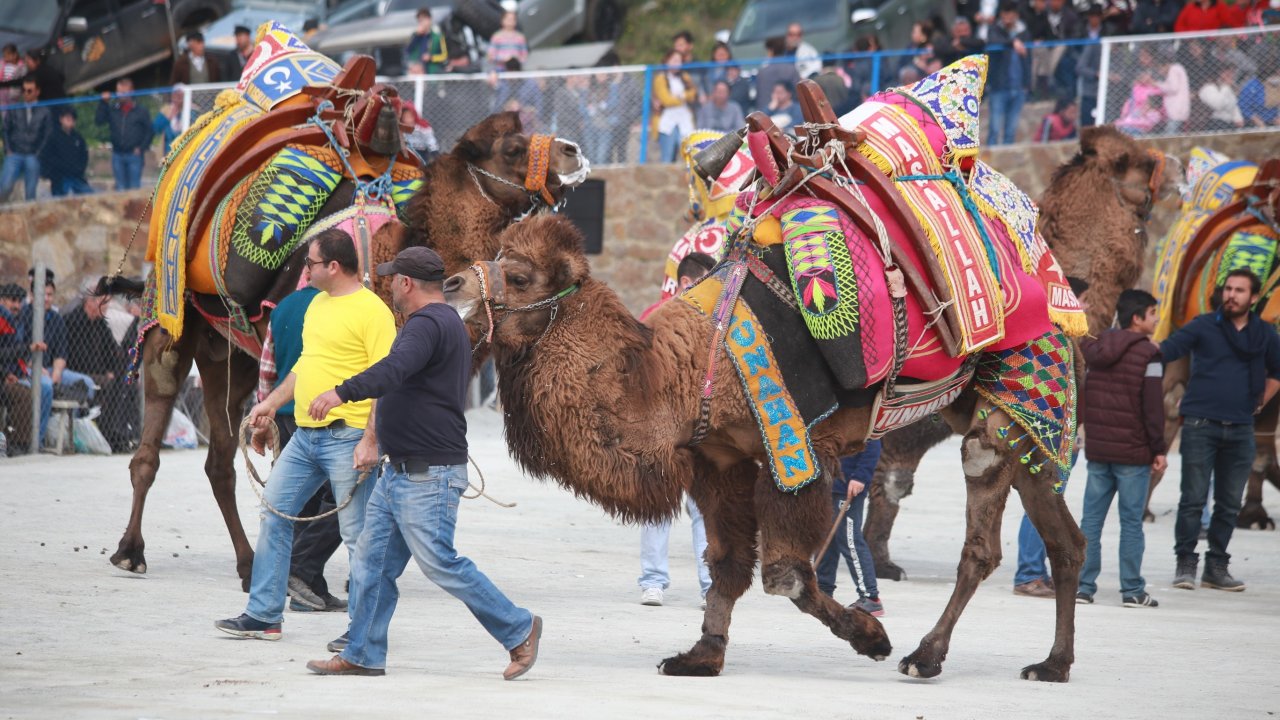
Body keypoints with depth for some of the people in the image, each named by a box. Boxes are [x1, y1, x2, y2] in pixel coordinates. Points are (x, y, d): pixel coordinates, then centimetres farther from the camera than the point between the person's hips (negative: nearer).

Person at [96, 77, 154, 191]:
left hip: (134, 155, -3)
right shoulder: (113, 110, 7)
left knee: (134, 187, -2)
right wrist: (104, 103, -9)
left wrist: (141, 148, -7)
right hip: (117, 155, 3)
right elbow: (99, 120, -4)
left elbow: (149, 131, 2)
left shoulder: (141, 111, 1)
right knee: (120, 187, 7)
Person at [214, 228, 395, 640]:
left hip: (346, 439, -9)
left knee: (357, 536, -4)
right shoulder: (318, 304, 15)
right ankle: (264, 615, 15)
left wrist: (371, 440, -22)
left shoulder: (372, 311, -13)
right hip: (304, 436, 9)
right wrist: (272, 403, 25)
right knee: (274, 515, 9)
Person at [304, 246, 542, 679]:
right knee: (372, 562, 9)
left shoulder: (428, 324, -17)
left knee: (440, 565, -7)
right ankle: (363, 655, 11)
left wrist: (342, 393, -45)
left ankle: (519, 629, 3)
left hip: (427, 478, -11)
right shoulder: (447, 323, 19)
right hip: (399, 475, 11)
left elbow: (394, 370, -35)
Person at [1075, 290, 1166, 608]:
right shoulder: (1147, 354, -10)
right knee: (1131, 522, 0)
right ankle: (1132, 590, 2)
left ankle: (1083, 585, 5)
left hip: (1097, 449, 5)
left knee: (1091, 519, 7)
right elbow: (1153, 406, -11)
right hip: (1133, 451, -5)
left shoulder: (1096, 349, 9)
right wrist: (1158, 449, -5)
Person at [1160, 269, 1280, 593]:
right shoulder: (1204, 327, 0)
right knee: (1193, 500, -4)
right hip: (1200, 426, -3)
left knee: (1229, 504, 7)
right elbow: (1166, 350, -11)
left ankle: (1217, 566, 15)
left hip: (1240, 429, 3)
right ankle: (1185, 563, 3)